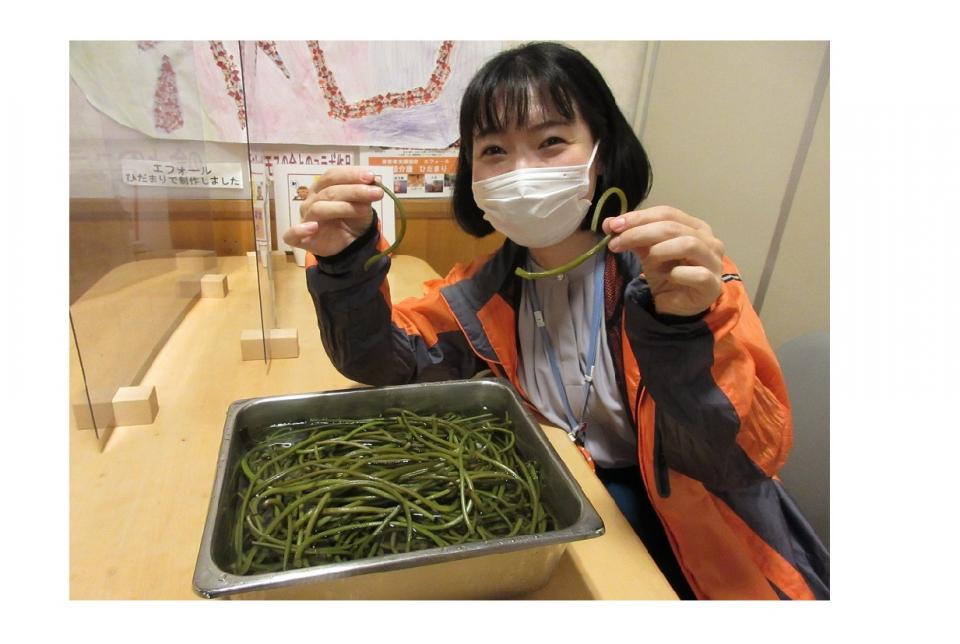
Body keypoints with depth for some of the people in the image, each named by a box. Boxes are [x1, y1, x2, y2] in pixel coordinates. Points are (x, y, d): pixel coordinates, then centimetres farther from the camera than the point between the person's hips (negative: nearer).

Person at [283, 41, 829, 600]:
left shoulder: (684, 271, -16)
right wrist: (348, 262, -23)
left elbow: (750, 460, -21)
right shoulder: (489, 289, -4)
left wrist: (687, 329, -39)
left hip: (686, 542, -3)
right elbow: (381, 360, -5)